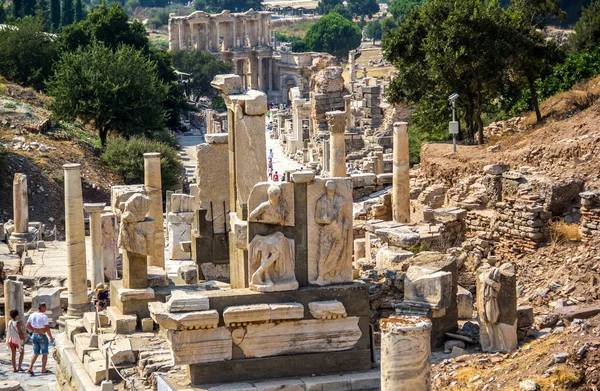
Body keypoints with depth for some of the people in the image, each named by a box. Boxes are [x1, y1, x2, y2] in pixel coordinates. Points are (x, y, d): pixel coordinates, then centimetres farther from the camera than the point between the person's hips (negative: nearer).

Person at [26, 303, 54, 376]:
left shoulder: (32, 315, 3)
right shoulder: (44, 316, -17)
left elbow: (27, 326, 8)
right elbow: (47, 328, -17)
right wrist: (51, 337, -8)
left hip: (34, 336, 6)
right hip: (42, 336, -6)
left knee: (36, 353, 14)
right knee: (44, 353, 10)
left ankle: (30, 368, 1)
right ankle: (43, 369, 16)